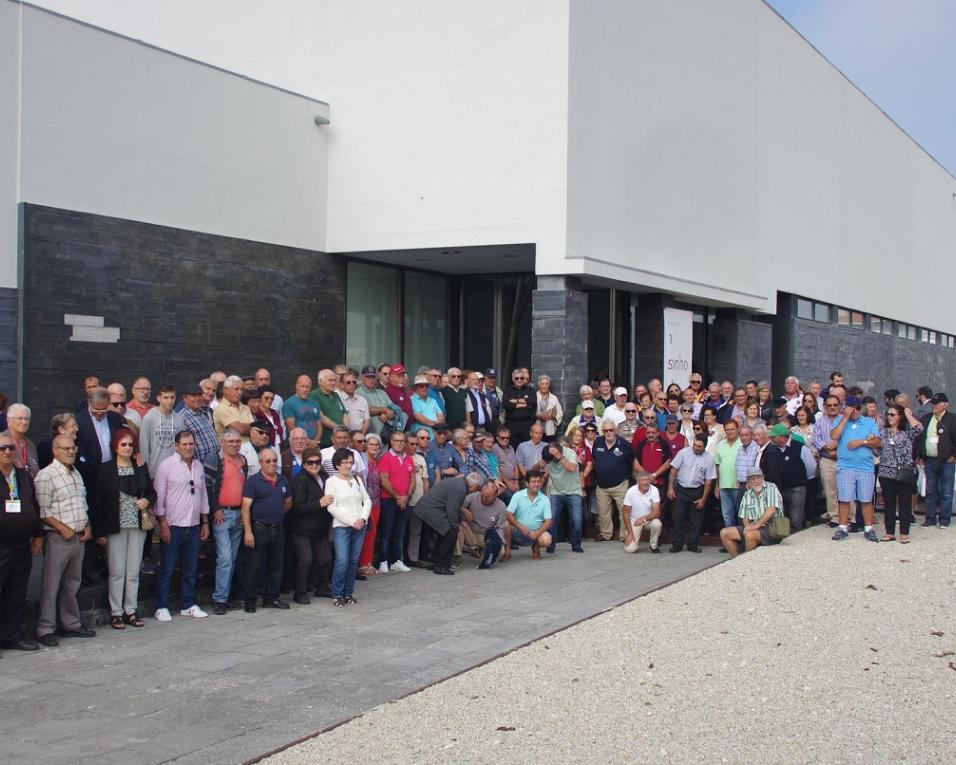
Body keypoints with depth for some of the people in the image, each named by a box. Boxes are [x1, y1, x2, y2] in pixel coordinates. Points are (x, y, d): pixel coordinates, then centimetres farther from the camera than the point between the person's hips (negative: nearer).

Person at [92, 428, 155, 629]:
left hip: (137, 526, 3)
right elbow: (98, 501, -4)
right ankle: (116, 613, 6)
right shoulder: (106, 469, -2)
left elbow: (151, 492, 17)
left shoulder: (141, 468, 9)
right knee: (117, 571, -2)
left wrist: (147, 500, -8)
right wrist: (99, 532, -9)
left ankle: (131, 611, 12)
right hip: (115, 527, -3)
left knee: (134, 571, 5)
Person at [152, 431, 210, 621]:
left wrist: (205, 522, 14)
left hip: (194, 526, 5)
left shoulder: (198, 466, 11)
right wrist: (163, 524, -12)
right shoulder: (167, 465, -6)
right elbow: (159, 497, -8)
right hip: (173, 526, -5)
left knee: (190, 568, 11)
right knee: (167, 569, 0)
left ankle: (188, 605, 19)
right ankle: (161, 607, 6)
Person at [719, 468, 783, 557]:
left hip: (771, 527, -7)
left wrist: (757, 525, -19)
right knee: (724, 533, -6)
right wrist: (748, 526, -9)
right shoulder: (747, 495, 14)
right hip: (753, 527, 7)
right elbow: (744, 517, 15)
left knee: (750, 534, -36)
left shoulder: (771, 488, -5)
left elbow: (772, 509, -17)